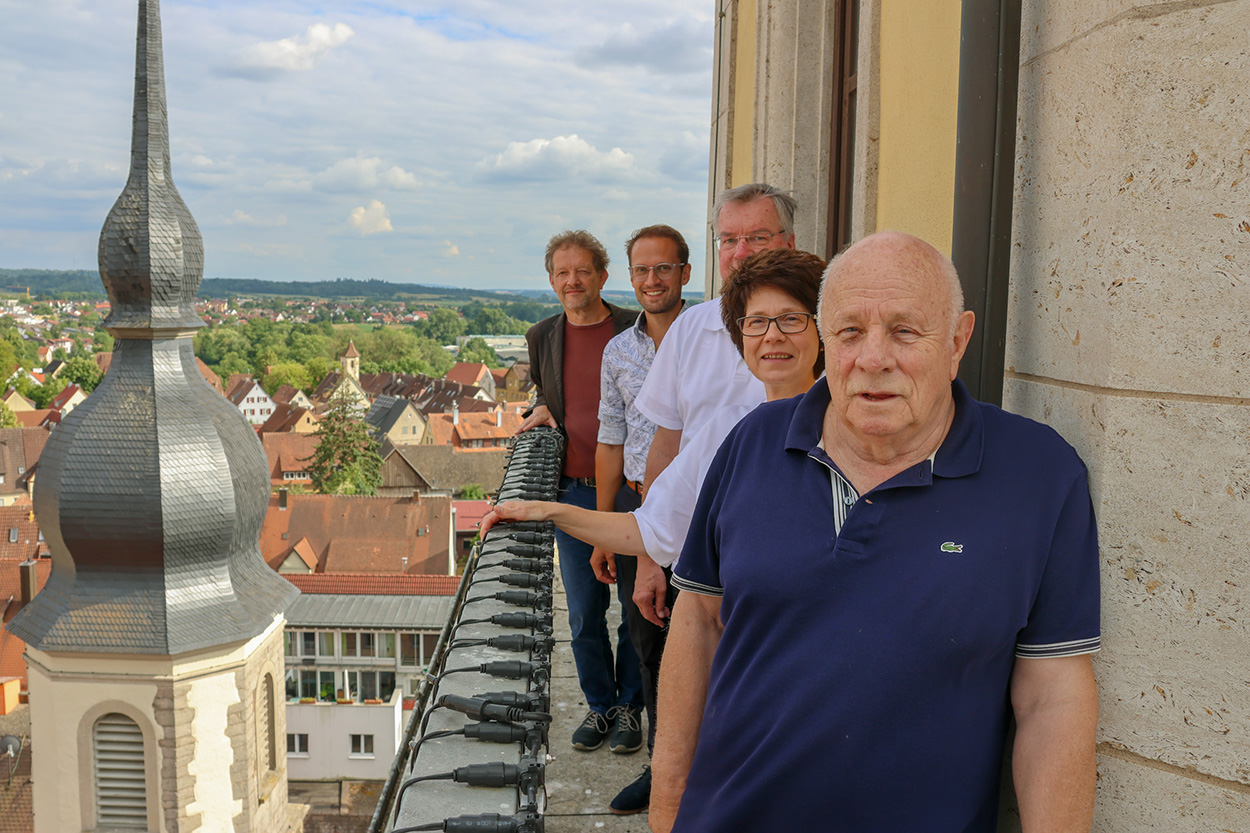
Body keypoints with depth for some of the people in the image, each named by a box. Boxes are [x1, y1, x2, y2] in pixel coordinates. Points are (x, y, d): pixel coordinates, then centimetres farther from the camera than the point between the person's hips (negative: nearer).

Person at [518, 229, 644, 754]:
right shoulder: (542, 336, 9)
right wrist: (540, 410, 1)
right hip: (572, 492, 3)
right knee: (584, 612, 9)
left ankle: (630, 706, 22)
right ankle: (599, 705, 25)